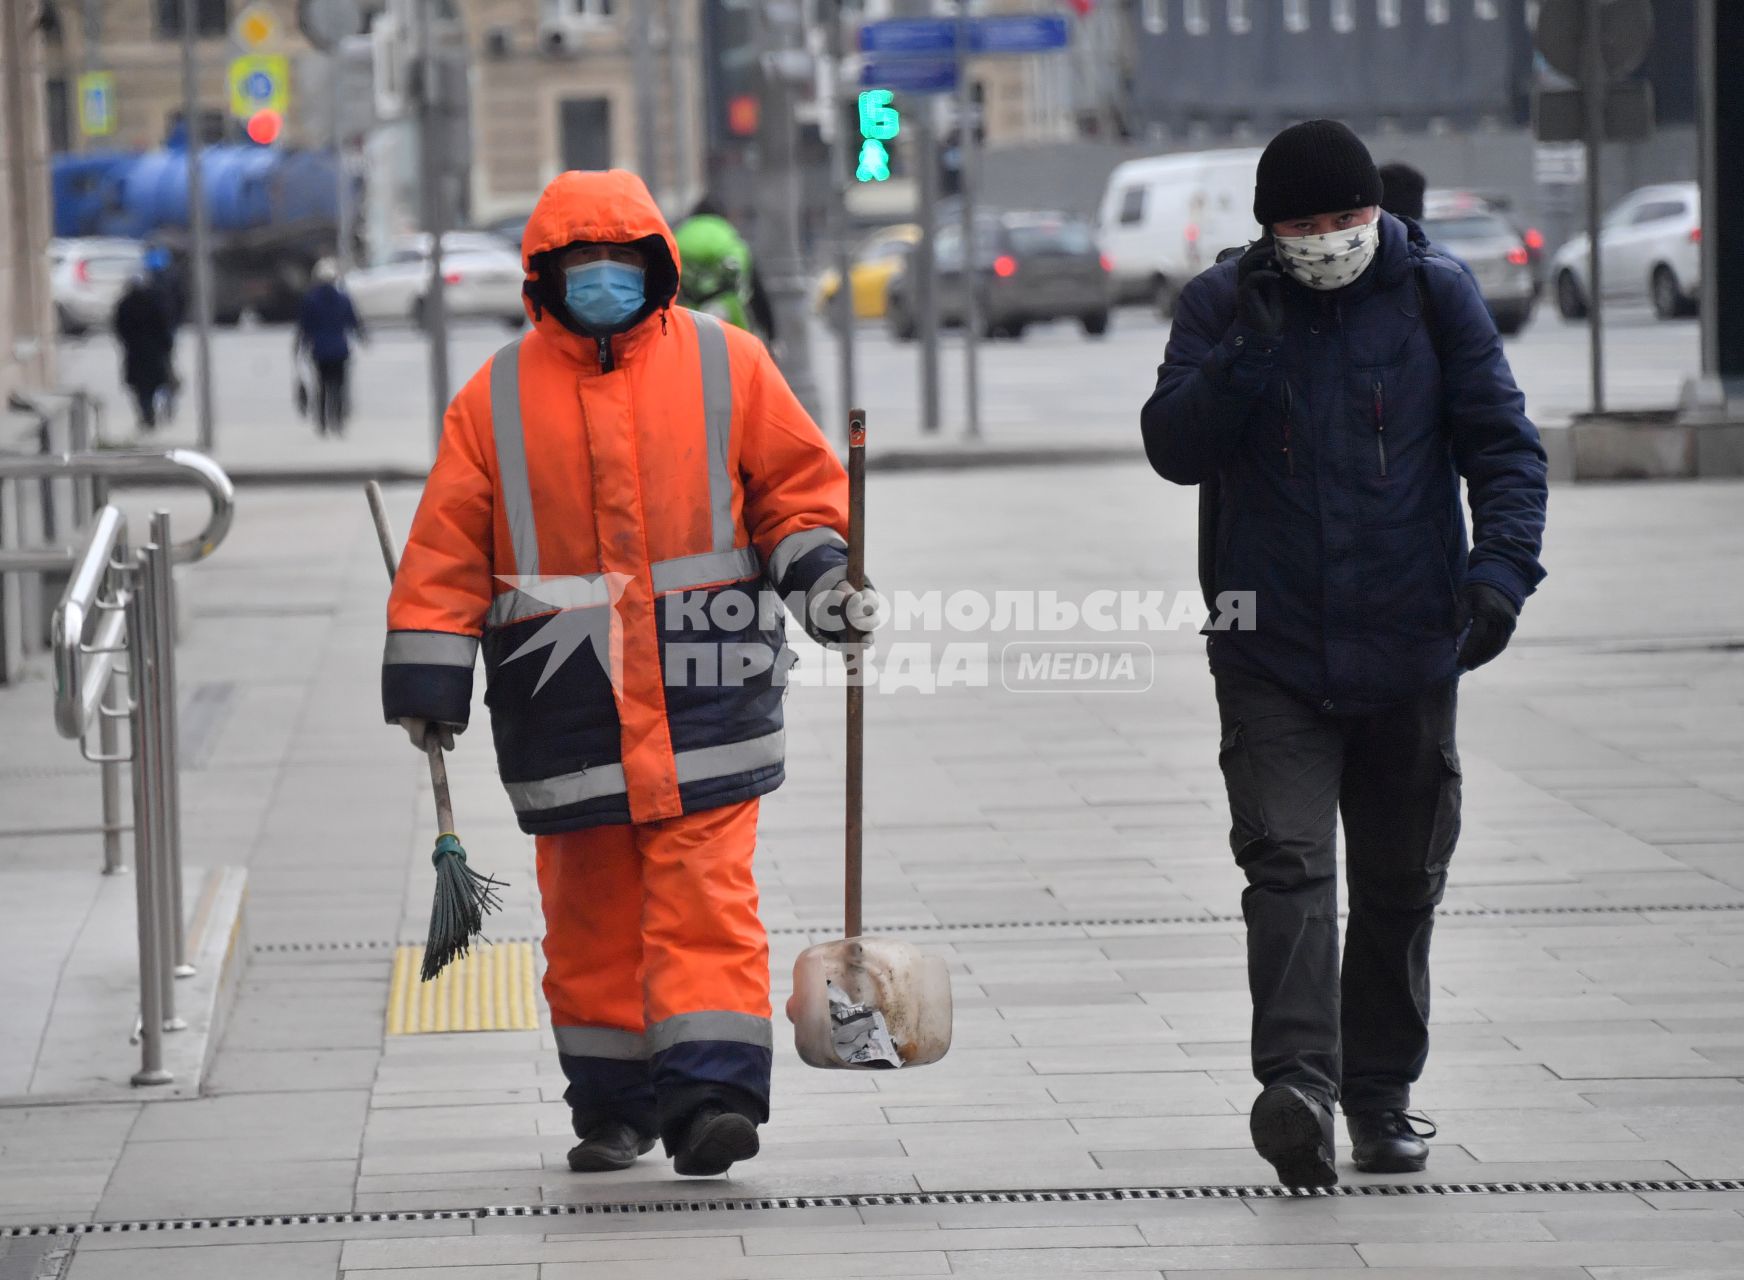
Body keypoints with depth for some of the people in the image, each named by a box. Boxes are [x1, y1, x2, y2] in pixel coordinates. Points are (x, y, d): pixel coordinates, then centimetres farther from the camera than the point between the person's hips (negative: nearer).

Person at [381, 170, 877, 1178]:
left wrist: (823, 576, -5)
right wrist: (427, 678, 2)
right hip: (566, 699, 2)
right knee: (590, 909, 7)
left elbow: (797, 481, 11)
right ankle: (614, 1106, 18)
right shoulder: (499, 399, 6)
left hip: (701, 689, -2)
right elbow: (447, 548, 6)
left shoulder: (725, 365, 5)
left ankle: (713, 1093, -14)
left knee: (704, 894, -10)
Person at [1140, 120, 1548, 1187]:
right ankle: (1299, 1083, -27)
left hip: (1409, 649, 1)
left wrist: (1500, 563, -16)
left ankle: (1382, 1093, 24)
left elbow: (1505, 445, 0)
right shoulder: (1222, 305, 2)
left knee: (1401, 886, 11)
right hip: (1270, 650, -1)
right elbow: (1175, 448, -6)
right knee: (1287, 862, -16)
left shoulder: (1436, 296, 1)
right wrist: (1250, 349, -19)